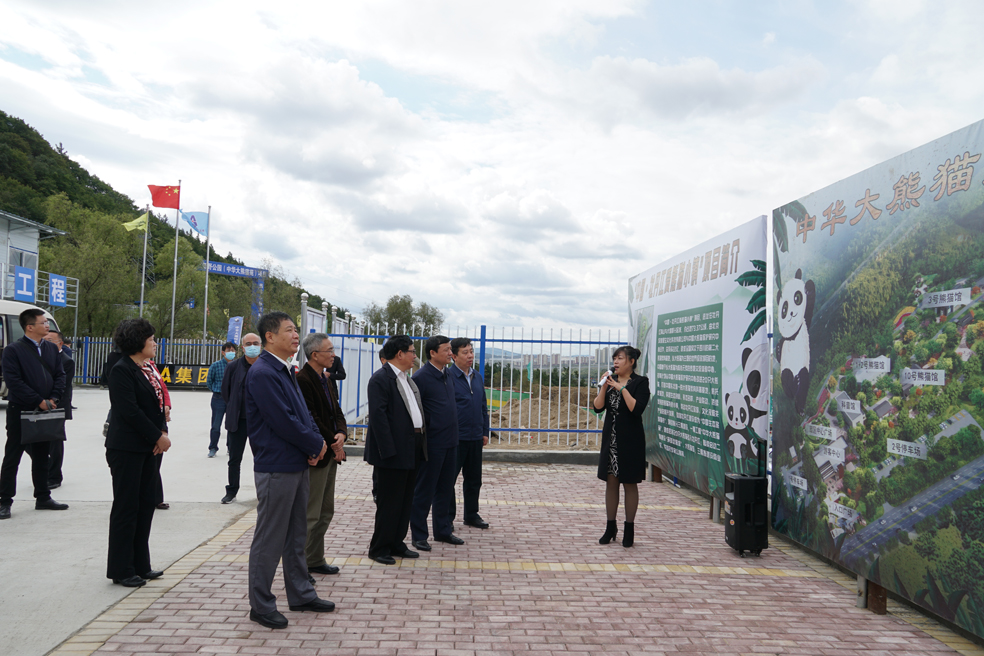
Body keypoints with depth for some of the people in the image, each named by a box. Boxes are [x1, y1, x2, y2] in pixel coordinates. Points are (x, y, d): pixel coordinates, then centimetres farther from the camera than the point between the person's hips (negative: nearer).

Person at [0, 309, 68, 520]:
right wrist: (39, 401, -17)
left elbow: (60, 375, 9)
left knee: (41, 457, 14)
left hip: (45, 412, 6)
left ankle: (43, 498, 23)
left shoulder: (51, 348, 9)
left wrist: (53, 399, -6)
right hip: (20, 412, -6)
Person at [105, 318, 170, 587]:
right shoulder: (121, 370, -13)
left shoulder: (147, 369, 12)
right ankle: (121, 570, 12)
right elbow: (129, 411, -20)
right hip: (127, 448, -8)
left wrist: (162, 432, -1)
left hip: (147, 447, 8)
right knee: (126, 508, 1)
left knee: (147, 504, 12)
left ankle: (140, 564, 23)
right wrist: (157, 436, -15)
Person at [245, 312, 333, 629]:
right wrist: (316, 445, -11)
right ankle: (261, 606, 16)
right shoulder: (262, 373, -17)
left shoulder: (286, 371, 13)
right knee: (269, 539, 2)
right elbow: (283, 421, -22)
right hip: (276, 467, -10)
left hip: (297, 463, 10)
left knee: (296, 534, 19)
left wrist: (315, 442, -2)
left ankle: (300, 594, 31)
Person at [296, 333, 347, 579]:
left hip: (330, 453, 10)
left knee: (326, 512, 16)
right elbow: (311, 419, -20)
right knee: (310, 514, -2)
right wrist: (333, 444, -14)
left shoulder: (326, 379, 13)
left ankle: (315, 560, 28)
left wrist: (341, 433, -5)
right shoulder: (302, 379, -17)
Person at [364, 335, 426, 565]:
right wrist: (388, 451, -23)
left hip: (411, 451, 9)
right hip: (393, 452, -9)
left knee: (405, 501, 15)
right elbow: (378, 416, -19)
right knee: (389, 502, 0)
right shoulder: (380, 379, -13)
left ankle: (396, 544, 27)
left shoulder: (408, 379, 16)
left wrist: (421, 442, 11)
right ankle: (379, 548, 13)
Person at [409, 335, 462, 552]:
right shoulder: (421, 377, -14)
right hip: (432, 443, -8)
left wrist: (453, 433, 15)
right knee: (424, 490, 3)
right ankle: (419, 535, 13)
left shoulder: (446, 375, 11)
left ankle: (442, 530, 28)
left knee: (445, 489, 16)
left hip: (450, 442, 8)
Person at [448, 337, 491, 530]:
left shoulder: (478, 377, 12)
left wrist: (485, 431, 15)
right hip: (455, 437, -7)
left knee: (474, 479, 14)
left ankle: (472, 515, 26)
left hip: (475, 437, 7)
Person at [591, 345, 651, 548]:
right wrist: (604, 387, -11)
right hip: (610, 438, 5)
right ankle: (611, 527, 18)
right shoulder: (610, 380, 8)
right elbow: (597, 407, 0)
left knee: (629, 483, 4)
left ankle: (629, 529, 14)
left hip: (630, 441, -5)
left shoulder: (640, 382, -6)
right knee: (611, 482, 9)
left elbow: (637, 409, -19)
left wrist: (622, 388, -20)